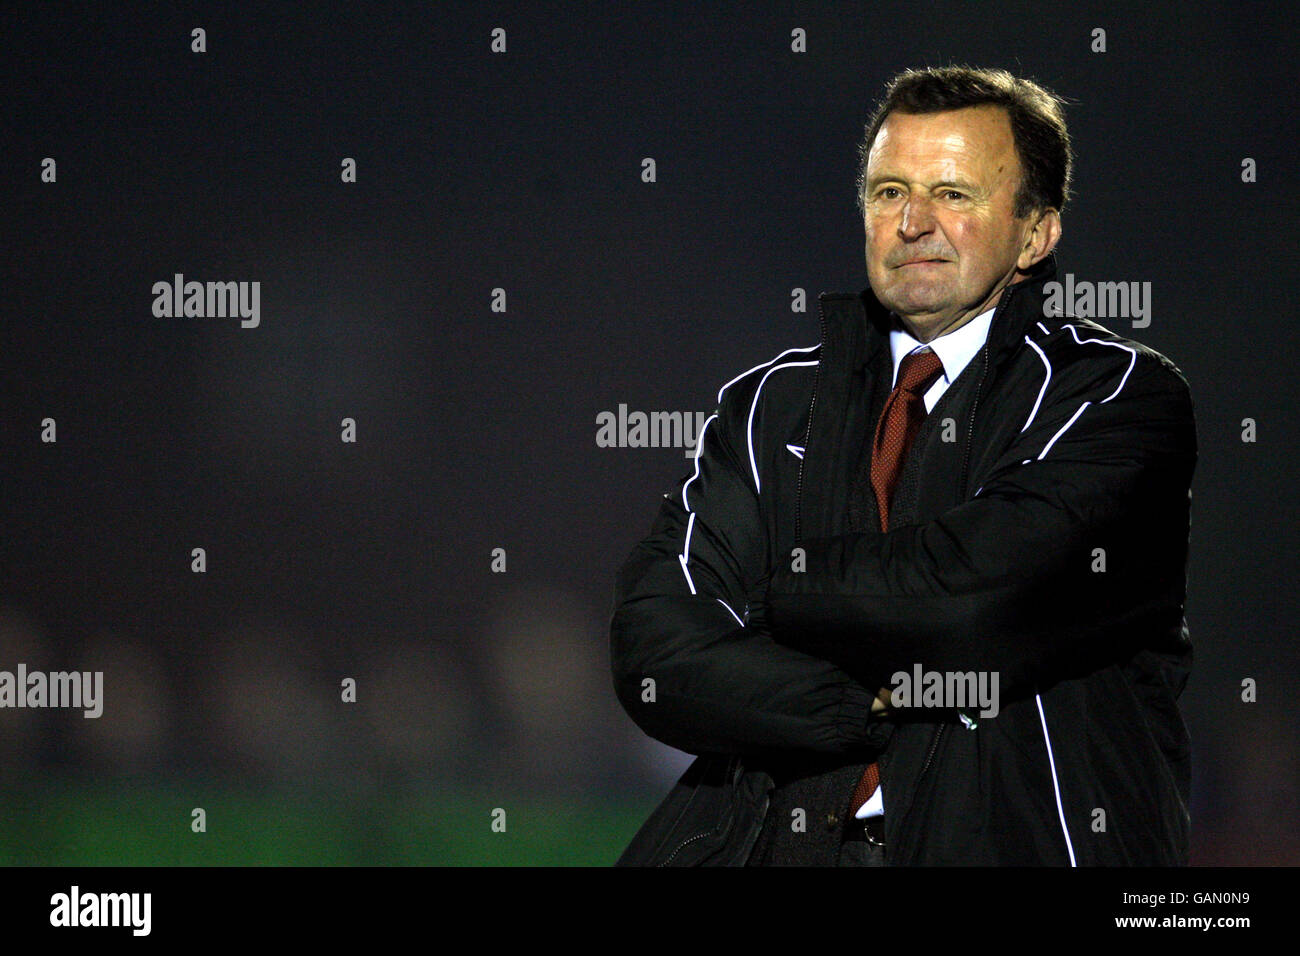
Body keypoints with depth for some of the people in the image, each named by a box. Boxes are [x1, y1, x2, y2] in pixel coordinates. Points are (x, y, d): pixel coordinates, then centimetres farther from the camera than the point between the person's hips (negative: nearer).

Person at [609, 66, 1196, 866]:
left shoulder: (1123, 394, 6)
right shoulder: (771, 405, 18)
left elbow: (978, 592, -11)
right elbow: (655, 649, 5)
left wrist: (784, 584, 5)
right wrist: (889, 702, -6)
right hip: (776, 837, 3)